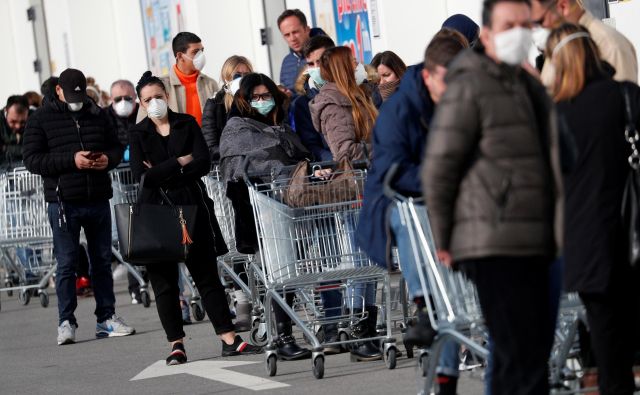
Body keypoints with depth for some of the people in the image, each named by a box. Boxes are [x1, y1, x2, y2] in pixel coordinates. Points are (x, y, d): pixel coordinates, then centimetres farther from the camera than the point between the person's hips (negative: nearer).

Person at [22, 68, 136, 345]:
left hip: (98, 200, 4)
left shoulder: (97, 115, 11)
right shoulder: (42, 119, 0)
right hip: (63, 203, -4)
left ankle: (106, 318, 17)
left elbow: (116, 147, 19)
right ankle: (66, 322, 2)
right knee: (66, 263, -3)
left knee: (102, 260, 9)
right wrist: (71, 160, -18)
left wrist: (108, 159, -6)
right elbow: (32, 159, -7)